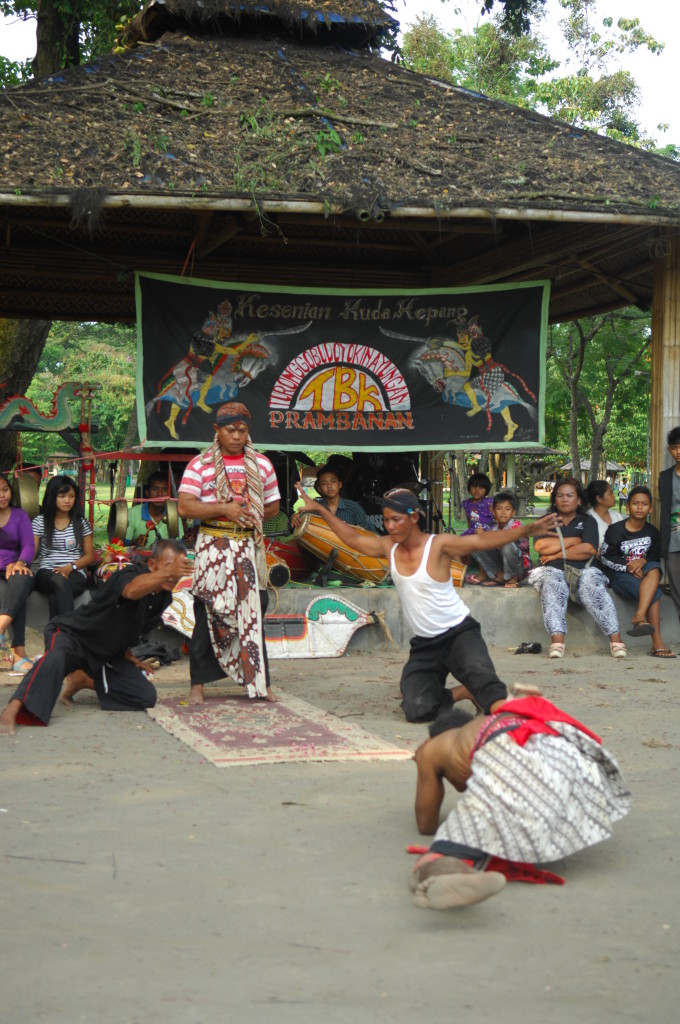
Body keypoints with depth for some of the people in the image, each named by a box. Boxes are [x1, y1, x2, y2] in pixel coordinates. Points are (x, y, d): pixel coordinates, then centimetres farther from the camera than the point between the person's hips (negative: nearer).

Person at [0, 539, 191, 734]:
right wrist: (167, 572, -71)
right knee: (55, 659, -41)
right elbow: (132, 590, -56)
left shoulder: (164, 597, -2)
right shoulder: (131, 574, -26)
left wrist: (125, 650, 7)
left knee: (146, 697, -2)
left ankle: (83, 681, 15)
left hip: (107, 652, 8)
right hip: (74, 635, -8)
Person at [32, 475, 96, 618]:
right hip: (46, 574, -1)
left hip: (75, 575, 1)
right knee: (59, 580, -39)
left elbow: (90, 556, 12)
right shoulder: (40, 522, 11)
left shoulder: (81, 523, 12)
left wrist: (70, 567, -8)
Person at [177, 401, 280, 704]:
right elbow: (185, 507, -9)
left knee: (253, 614, 4)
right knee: (208, 616, -1)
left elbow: (273, 507, 16)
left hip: (249, 548, 3)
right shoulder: (200, 464, 1)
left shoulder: (261, 465, 11)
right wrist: (224, 509, -17)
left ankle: (258, 683, 10)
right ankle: (198, 684, 7)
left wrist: (248, 514, -1)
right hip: (213, 549, -3)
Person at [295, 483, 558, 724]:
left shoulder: (439, 545, -12)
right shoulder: (388, 548, 4)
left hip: (459, 633, -5)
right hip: (424, 644, 5)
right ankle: (464, 692, 10)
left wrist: (526, 531, -36)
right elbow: (353, 538, 16)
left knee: (480, 675, -35)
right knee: (417, 709, -12)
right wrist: (319, 509, 19)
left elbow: (481, 540, -23)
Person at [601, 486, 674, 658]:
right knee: (654, 593, -30)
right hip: (619, 575, -3)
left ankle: (639, 617, -47)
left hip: (643, 573, 3)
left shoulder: (652, 532, 8)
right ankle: (657, 643, -34)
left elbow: (656, 559, 11)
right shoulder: (616, 530, -4)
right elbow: (605, 557, -4)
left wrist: (642, 561, -14)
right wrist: (628, 567, -18)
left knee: (654, 570, -35)